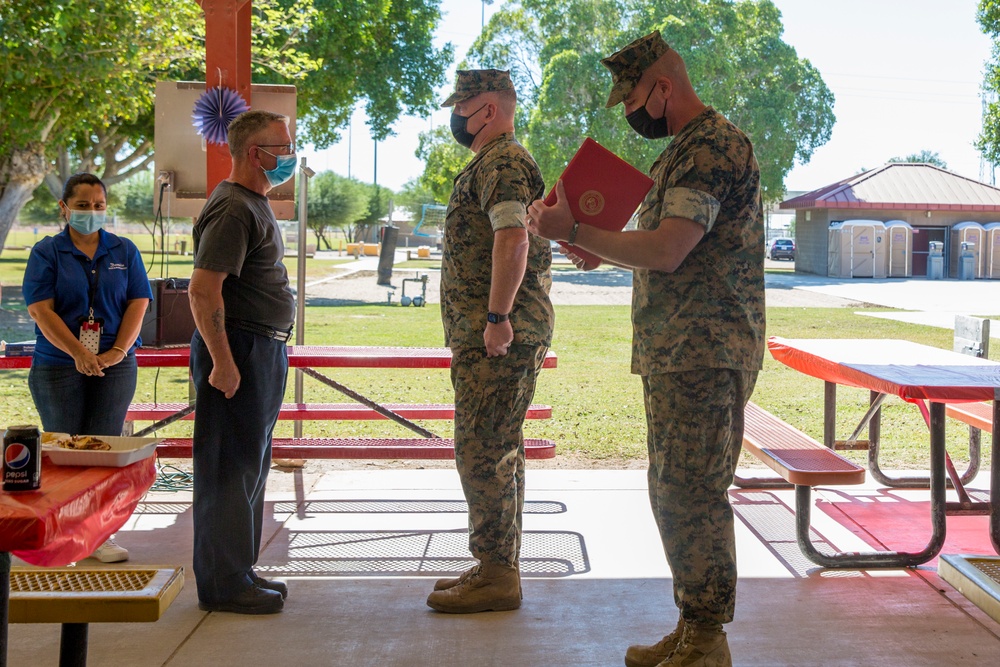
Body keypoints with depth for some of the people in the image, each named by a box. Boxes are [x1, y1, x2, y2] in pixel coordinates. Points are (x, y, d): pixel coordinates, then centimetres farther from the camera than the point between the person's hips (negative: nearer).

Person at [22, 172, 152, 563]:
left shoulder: (124, 251, 10)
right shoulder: (46, 252, 2)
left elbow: (138, 304, 4)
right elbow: (41, 310, -7)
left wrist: (118, 351, -10)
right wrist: (79, 353, -18)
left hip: (115, 366, 2)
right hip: (58, 366, -1)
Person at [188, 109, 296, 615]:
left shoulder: (254, 204, 18)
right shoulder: (233, 209, -15)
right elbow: (204, 291, -22)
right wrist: (222, 361, -25)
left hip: (262, 350, 11)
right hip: (239, 350, -11)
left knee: (249, 466, 15)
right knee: (231, 468, -4)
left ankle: (239, 569, 26)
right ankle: (224, 584, 4)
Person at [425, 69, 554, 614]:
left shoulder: (501, 162, -11)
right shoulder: (496, 162, 24)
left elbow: (513, 237, -25)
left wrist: (497, 317, -27)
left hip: (496, 334, -11)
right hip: (496, 335, 11)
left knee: (482, 451, -8)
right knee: (497, 451, 14)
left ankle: (497, 576, -1)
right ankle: (497, 565, 22)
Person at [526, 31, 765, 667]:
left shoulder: (715, 145, -12)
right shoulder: (683, 149, 21)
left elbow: (665, 251, -20)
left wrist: (573, 230, -12)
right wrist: (593, 240, 12)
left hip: (705, 352, -10)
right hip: (673, 352, 10)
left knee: (694, 496, -7)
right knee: (674, 492, 13)